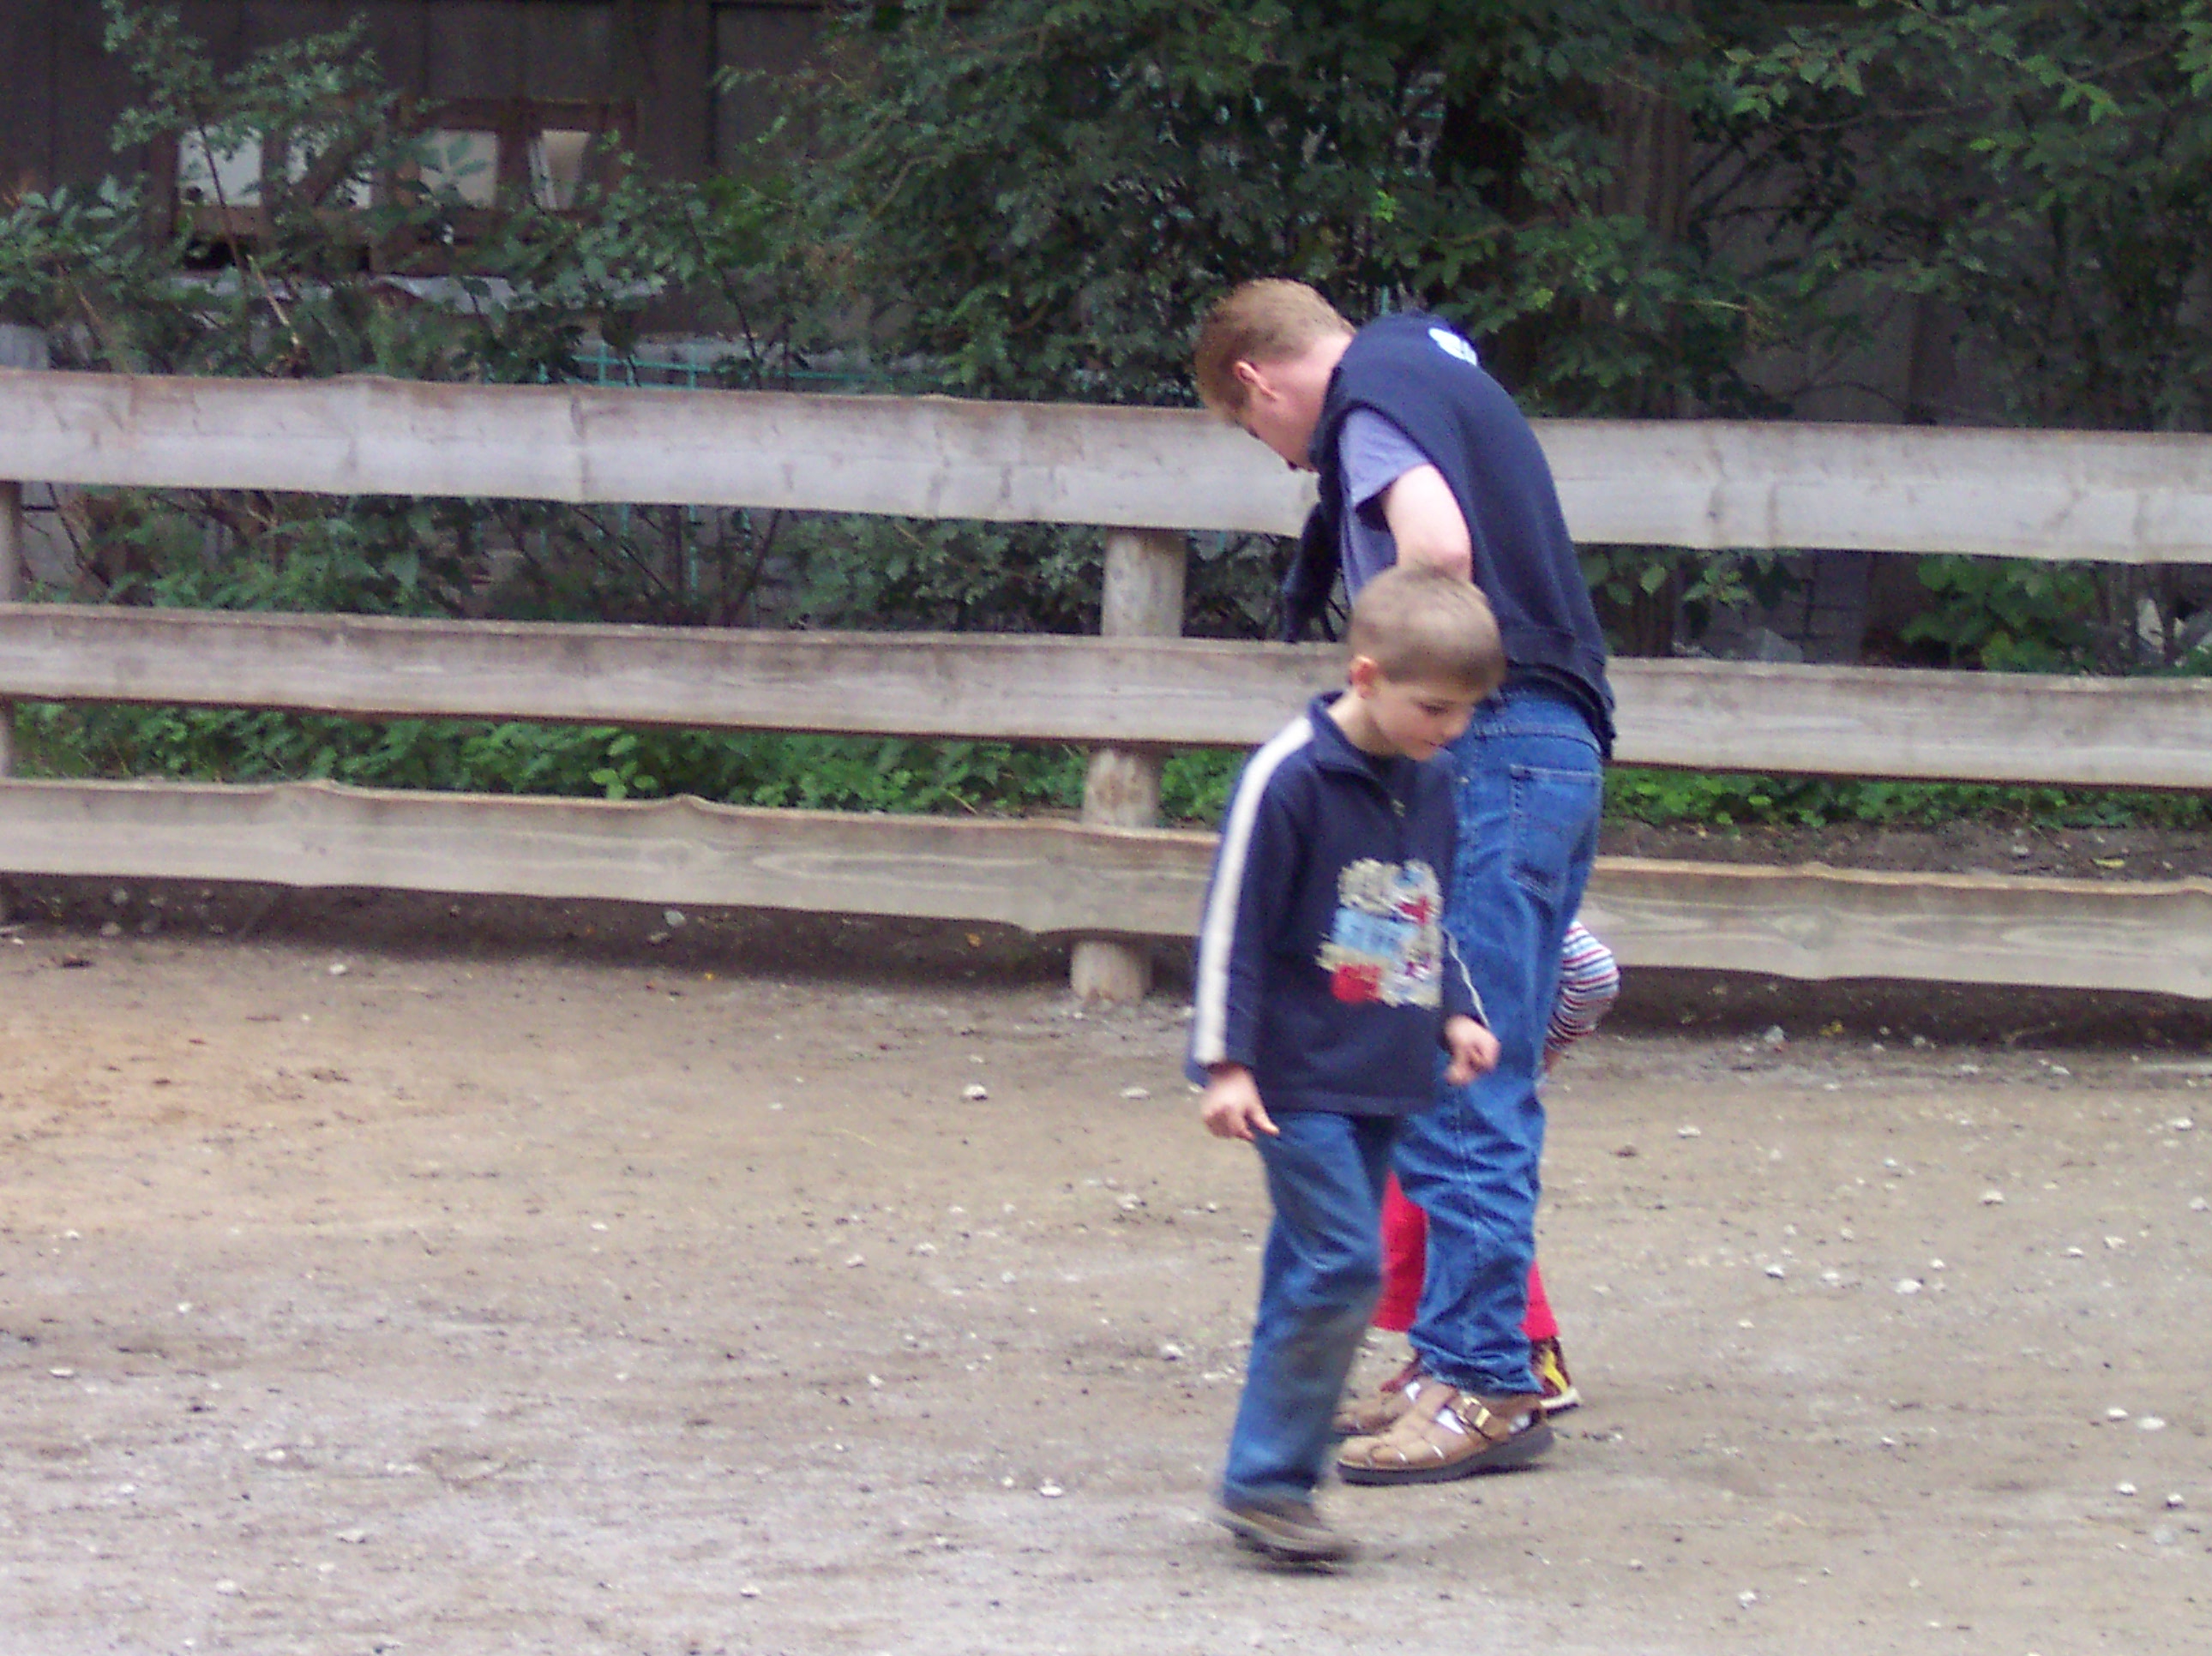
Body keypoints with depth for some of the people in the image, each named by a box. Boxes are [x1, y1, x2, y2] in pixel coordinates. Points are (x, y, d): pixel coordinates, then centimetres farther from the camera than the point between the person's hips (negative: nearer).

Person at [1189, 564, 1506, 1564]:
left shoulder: (1430, 785, 11)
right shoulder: (1289, 780, -13)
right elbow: (1232, 927, -11)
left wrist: (1456, 1015, 12)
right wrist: (1226, 1063, -14)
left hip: (1383, 1082, 7)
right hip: (1300, 1081, -7)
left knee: (1312, 1273, 10)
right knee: (1341, 1264, -15)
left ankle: (1275, 1476, 16)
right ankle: (1266, 1482, -8)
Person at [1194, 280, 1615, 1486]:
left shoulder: (1370, 391, -5)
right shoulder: (1433, 365, 24)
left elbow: (1438, 548, -23)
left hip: (1490, 746, -10)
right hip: (1563, 747, 10)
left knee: (1460, 1086, -9)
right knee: (1482, 1079, 14)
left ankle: (1483, 1385, -9)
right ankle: (1478, 1358, 18)